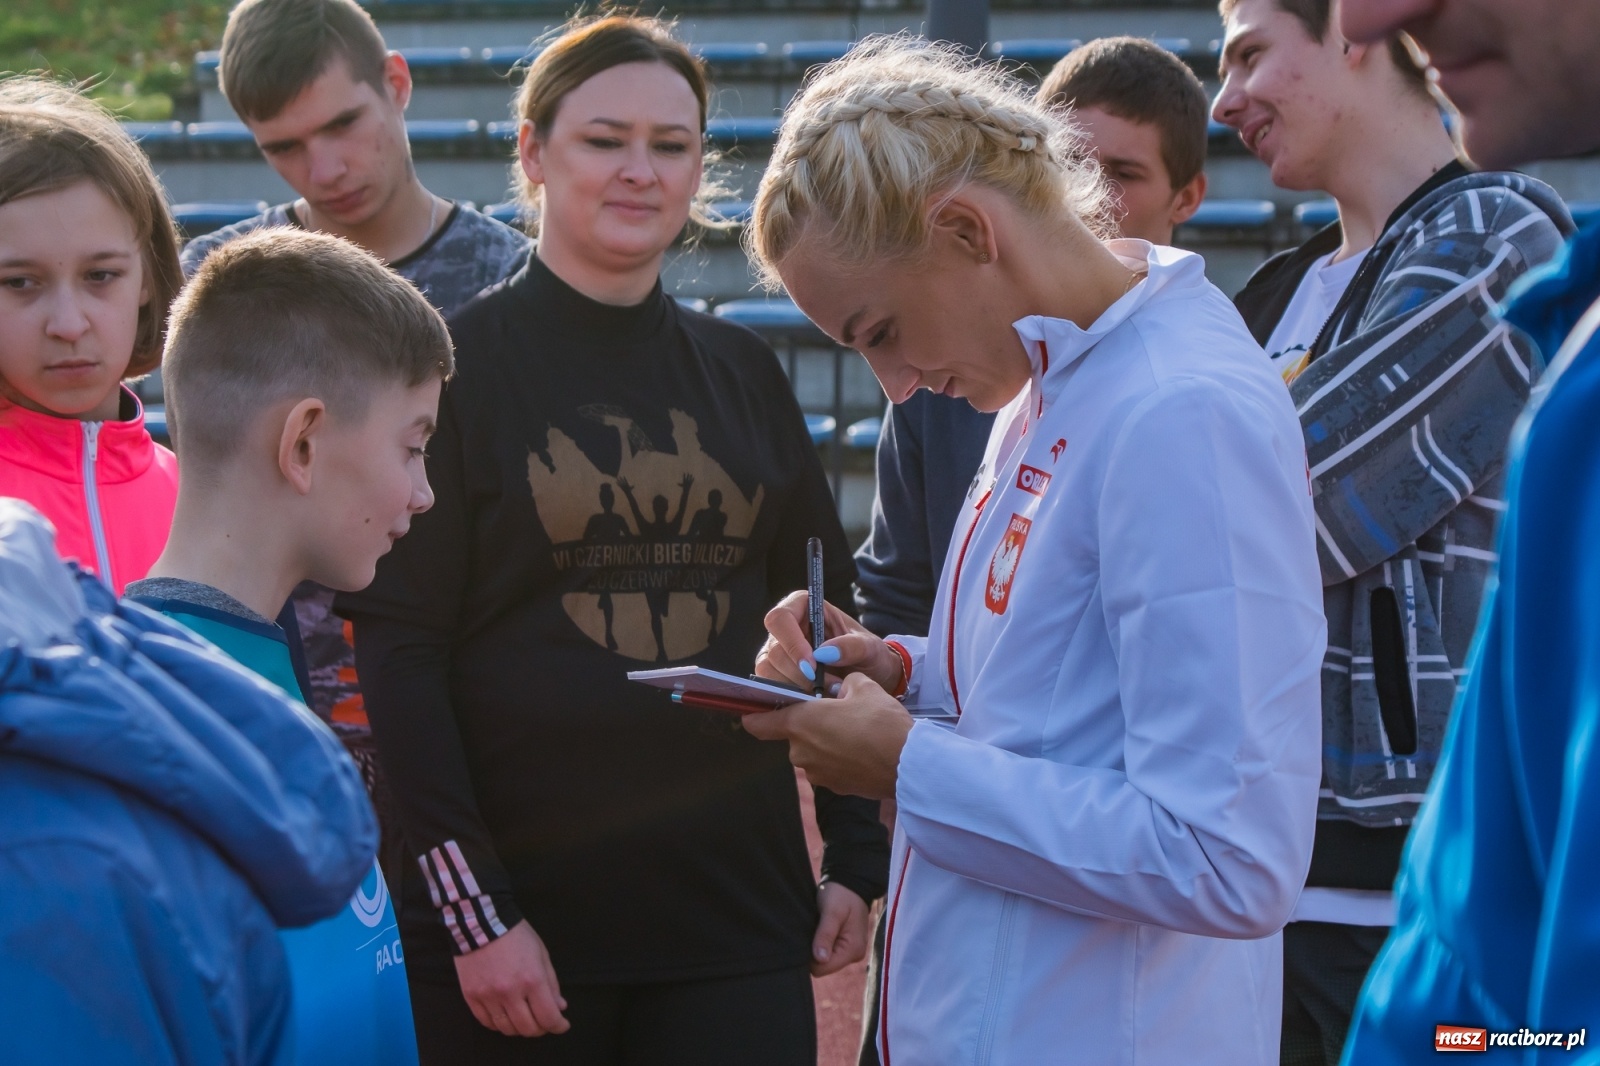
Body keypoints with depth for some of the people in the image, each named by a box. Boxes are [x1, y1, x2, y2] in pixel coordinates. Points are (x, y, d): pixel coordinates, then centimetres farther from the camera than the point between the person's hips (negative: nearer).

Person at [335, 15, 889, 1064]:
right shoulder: (455, 363, -3)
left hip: (737, 913, 4)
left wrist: (856, 857, 8)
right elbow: (396, 653, -8)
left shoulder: (743, 372, 11)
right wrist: (473, 911, -13)